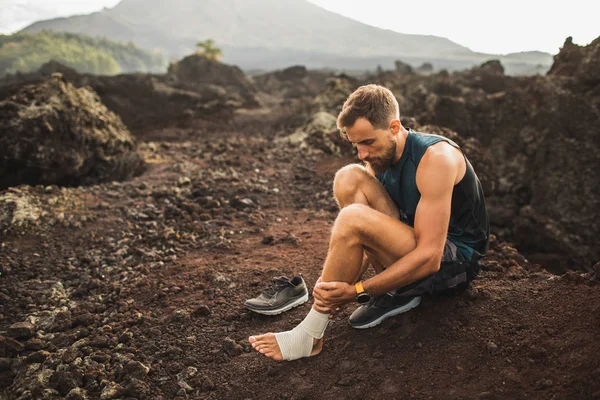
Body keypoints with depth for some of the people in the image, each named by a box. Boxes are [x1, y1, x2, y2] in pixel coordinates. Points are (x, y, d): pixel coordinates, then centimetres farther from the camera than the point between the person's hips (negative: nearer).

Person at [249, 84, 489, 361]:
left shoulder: (436, 157, -25)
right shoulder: (378, 159, -1)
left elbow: (429, 257, -28)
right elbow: (371, 241, -1)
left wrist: (356, 291, -28)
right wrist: (338, 281, -19)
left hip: (457, 259, -7)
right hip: (415, 248, 7)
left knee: (353, 219, -30)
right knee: (349, 178, -12)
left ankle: (309, 336, -17)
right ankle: (396, 291, -7)